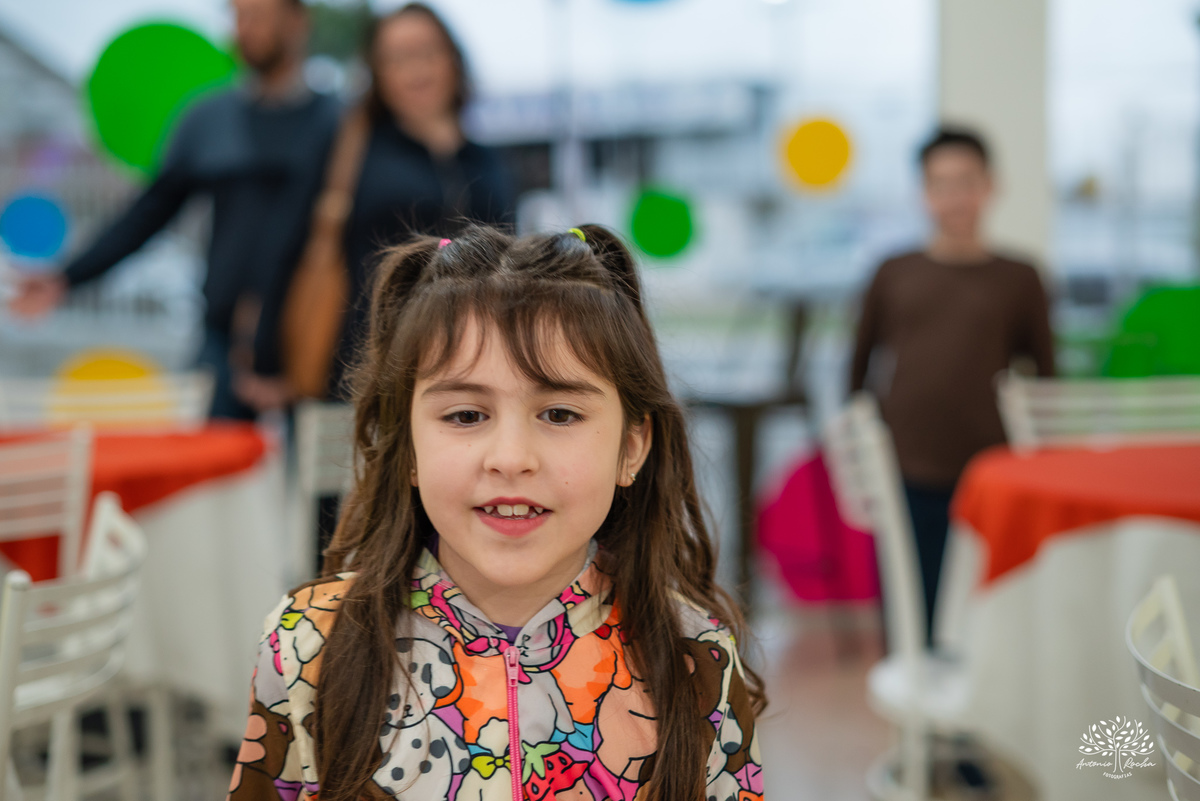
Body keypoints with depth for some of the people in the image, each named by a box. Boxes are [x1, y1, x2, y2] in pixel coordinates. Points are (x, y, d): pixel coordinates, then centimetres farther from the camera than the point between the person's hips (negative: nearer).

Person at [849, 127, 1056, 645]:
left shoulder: (1017, 281, 5)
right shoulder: (894, 276, 8)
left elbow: (1045, 378, 10)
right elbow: (859, 367, 13)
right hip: (906, 482, 1)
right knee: (913, 618, 4)